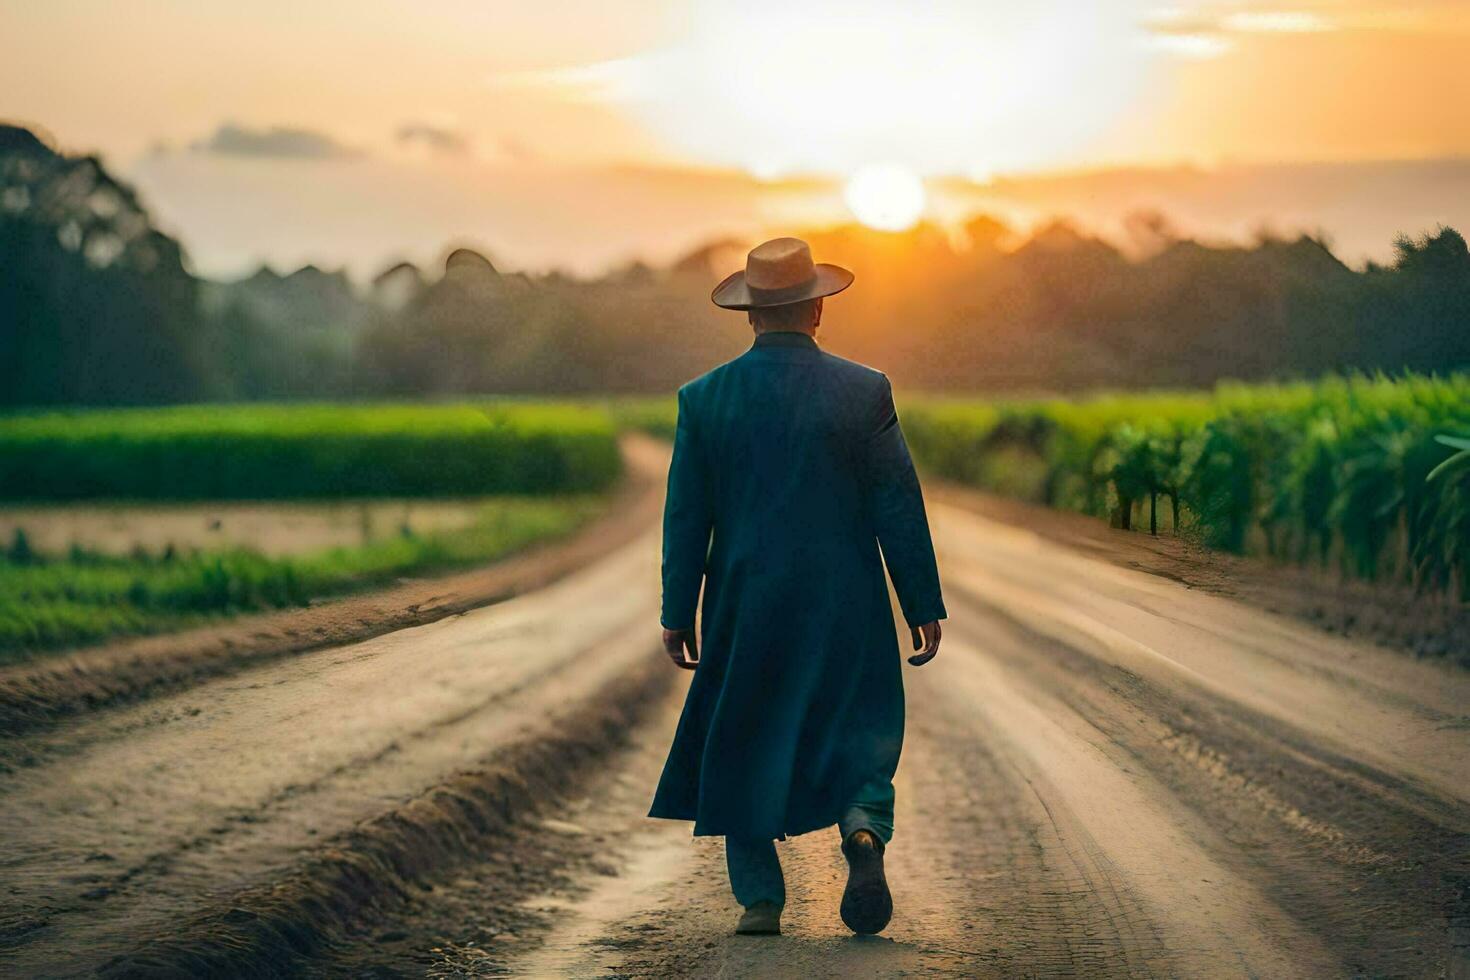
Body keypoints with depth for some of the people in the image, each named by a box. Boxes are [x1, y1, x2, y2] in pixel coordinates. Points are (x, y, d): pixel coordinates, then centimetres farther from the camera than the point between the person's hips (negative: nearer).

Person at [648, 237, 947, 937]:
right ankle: (864, 827, -17)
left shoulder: (704, 398, -2)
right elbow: (898, 507, -4)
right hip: (846, 606, -1)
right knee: (860, 730, 12)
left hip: (744, 608, 1)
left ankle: (759, 898, 8)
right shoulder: (864, 392, -6)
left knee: (744, 746, 12)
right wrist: (924, 605, 3)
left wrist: (677, 615, 9)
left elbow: (685, 516, 2)